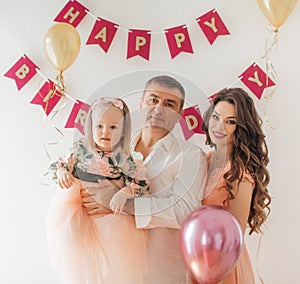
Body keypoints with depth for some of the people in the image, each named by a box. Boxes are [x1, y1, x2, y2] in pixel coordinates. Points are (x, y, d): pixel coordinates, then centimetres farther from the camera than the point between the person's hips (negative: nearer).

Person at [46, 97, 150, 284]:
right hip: (80, 213, 2)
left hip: (112, 213, -1)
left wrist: (124, 193, -24)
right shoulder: (81, 149, -2)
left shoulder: (123, 159, -8)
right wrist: (61, 172, -13)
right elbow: (62, 164, 8)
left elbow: (141, 183, -8)